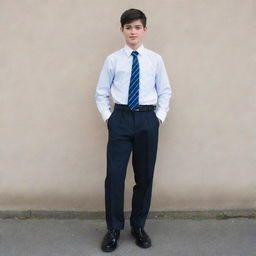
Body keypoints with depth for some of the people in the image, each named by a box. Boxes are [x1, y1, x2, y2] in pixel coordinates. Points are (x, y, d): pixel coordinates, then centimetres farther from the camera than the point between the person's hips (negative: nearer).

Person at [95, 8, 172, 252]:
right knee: (114, 174, -5)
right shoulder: (112, 59, 2)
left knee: (145, 176, 8)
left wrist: (160, 116, 2)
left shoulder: (155, 59, 3)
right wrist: (107, 117, 1)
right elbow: (101, 93, 8)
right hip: (120, 118, -1)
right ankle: (114, 228, 12)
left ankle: (138, 226, 25)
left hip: (147, 119, 1)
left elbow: (165, 91, 10)